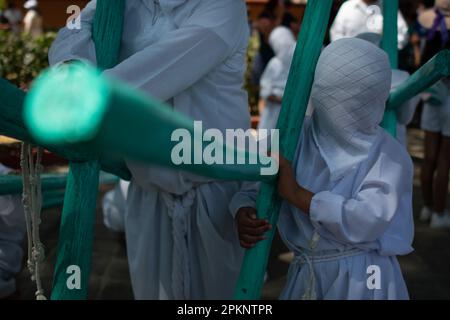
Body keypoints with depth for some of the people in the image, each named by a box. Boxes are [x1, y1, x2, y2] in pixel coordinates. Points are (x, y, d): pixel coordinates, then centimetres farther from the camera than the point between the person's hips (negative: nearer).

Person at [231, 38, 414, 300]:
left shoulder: (390, 157, -11)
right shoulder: (297, 137, -2)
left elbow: (367, 222, -22)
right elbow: (252, 186, 2)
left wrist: (296, 193, -19)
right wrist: (243, 213, -20)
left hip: (362, 280, -3)